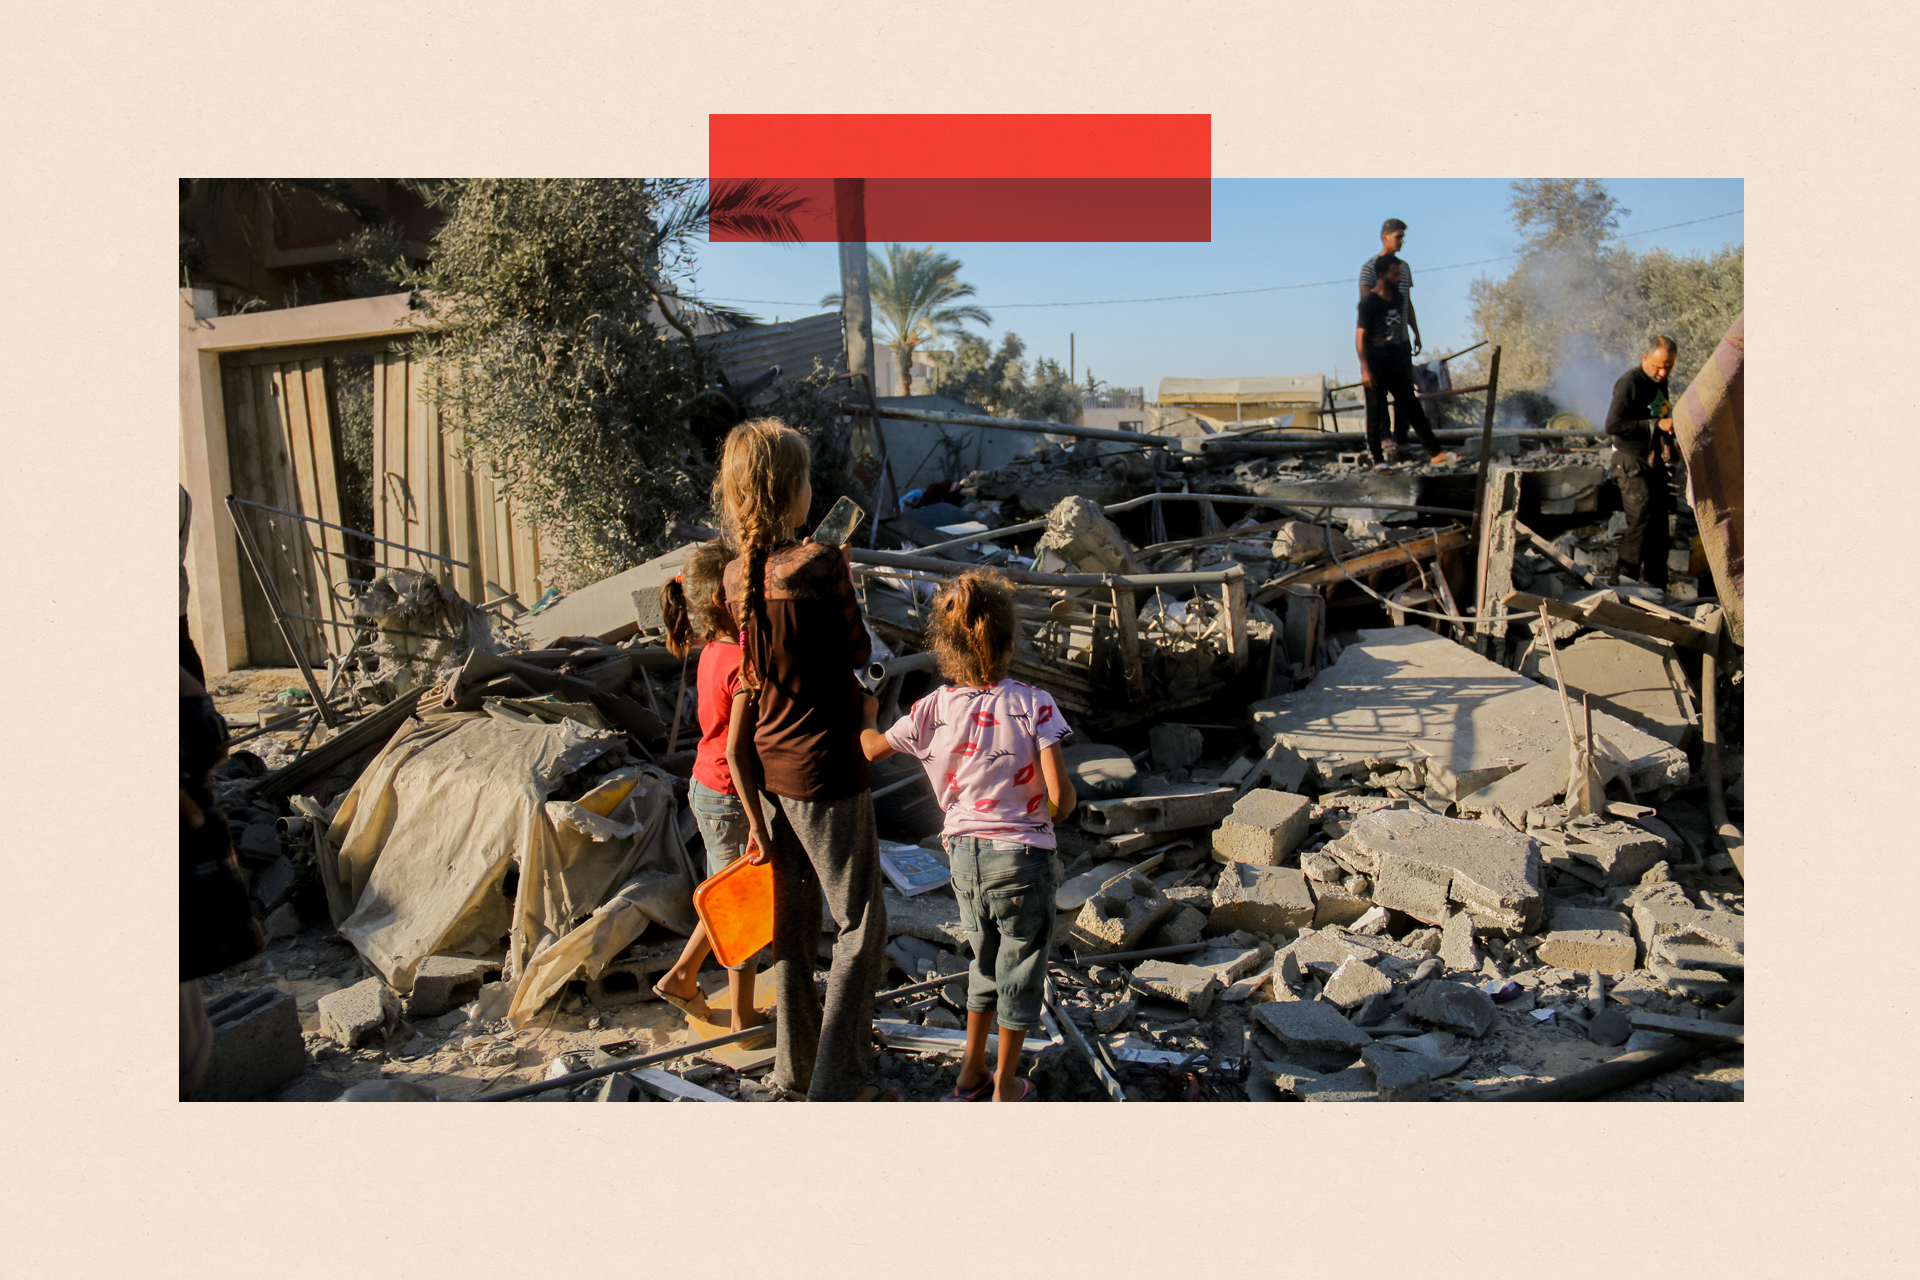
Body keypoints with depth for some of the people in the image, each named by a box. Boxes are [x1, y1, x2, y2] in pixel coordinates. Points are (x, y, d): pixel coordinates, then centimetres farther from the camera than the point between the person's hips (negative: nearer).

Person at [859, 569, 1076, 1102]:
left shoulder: (932, 710, -6)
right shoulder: (1034, 704, -16)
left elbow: (873, 748, 11)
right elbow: (1059, 797, -20)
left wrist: (865, 715, 32)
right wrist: (1068, 803, 4)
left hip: (964, 855, 4)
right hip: (1021, 856, -4)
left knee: (985, 963, 24)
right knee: (1020, 968, 15)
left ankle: (970, 1075, 34)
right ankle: (1004, 1086, 26)